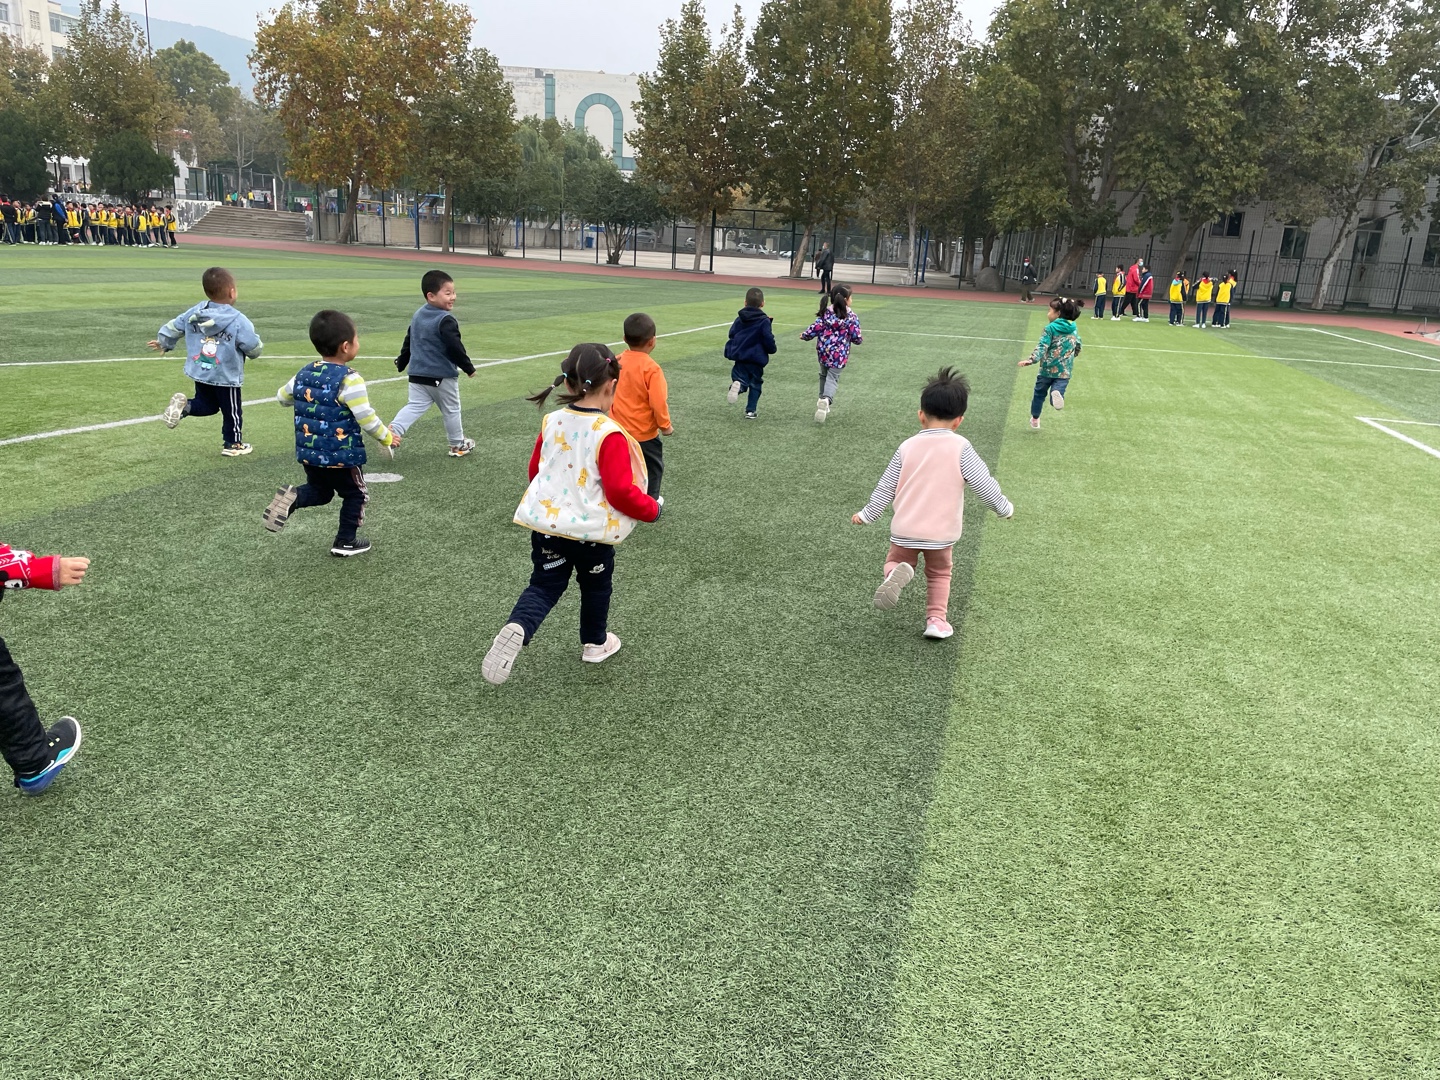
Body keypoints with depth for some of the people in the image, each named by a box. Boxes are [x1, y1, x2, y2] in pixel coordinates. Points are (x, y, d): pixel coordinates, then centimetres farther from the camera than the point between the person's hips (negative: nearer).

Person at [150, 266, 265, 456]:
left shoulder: (193, 313, 1)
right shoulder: (238, 321, -18)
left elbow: (173, 327, 14)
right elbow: (254, 348, -14)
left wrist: (163, 343, 33)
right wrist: (256, 352, 12)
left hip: (199, 373, 6)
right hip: (226, 377, -6)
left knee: (207, 406, 24)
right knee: (232, 411, 12)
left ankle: (184, 406, -3)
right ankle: (233, 444, 22)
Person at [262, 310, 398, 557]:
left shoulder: (304, 373, 3)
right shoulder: (349, 379, -20)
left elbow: (282, 397, 19)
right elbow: (366, 418, -21)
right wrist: (387, 437, -5)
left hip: (308, 453, 6)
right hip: (342, 455, -6)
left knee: (320, 492, 26)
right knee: (355, 495, 16)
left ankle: (291, 498, -3)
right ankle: (345, 542, 20)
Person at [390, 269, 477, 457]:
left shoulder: (417, 315, 9)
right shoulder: (446, 321, -19)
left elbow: (408, 341, 16)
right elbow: (455, 348, -21)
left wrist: (401, 362, 28)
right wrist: (469, 368, -10)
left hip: (417, 375, 6)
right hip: (443, 377, -6)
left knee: (414, 407, 7)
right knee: (451, 410, 11)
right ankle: (457, 445, 25)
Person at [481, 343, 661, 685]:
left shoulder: (551, 422, -1)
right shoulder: (610, 434, -20)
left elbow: (535, 470, 12)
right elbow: (620, 492, -21)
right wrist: (651, 510, -4)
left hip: (547, 521, 4)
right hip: (592, 529, -4)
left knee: (544, 585, 12)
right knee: (596, 587, 20)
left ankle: (517, 629, -15)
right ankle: (595, 643, 38)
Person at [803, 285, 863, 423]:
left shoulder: (826, 312, -1)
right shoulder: (850, 316, -7)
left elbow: (816, 327, -3)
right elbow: (856, 336, -8)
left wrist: (804, 335, 15)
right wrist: (860, 340, 15)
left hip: (823, 350, 3)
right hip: (839, 353, -3)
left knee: (824, 375, 22)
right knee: (832, 378, -5)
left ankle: (823, 401, 27)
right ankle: (826, 400, -33)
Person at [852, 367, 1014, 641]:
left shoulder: (907, 447, -1)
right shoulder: (960, 448, -8)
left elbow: (885, 487, 4)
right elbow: (984, 483, -6)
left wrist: (867, 515, 17)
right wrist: (1004, 507, 11)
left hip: (904, 529, 1)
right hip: (941, 531, 0)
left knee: (896, 560, 20)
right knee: (939, 574, 22)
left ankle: (897, 572, -14)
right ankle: (936, 618, 10)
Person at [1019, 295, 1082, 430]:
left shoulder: (1050, 328, -8)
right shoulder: (1074, 330, 9)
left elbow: (1042, 347, -19)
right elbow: (1077, 350, 18)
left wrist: (1031, 359, -28)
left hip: (1047, 368, -2)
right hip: (1064, 371, 2)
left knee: (1040, 393, 17)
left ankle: (1035, 420, 29)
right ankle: (1057, 394, -40)